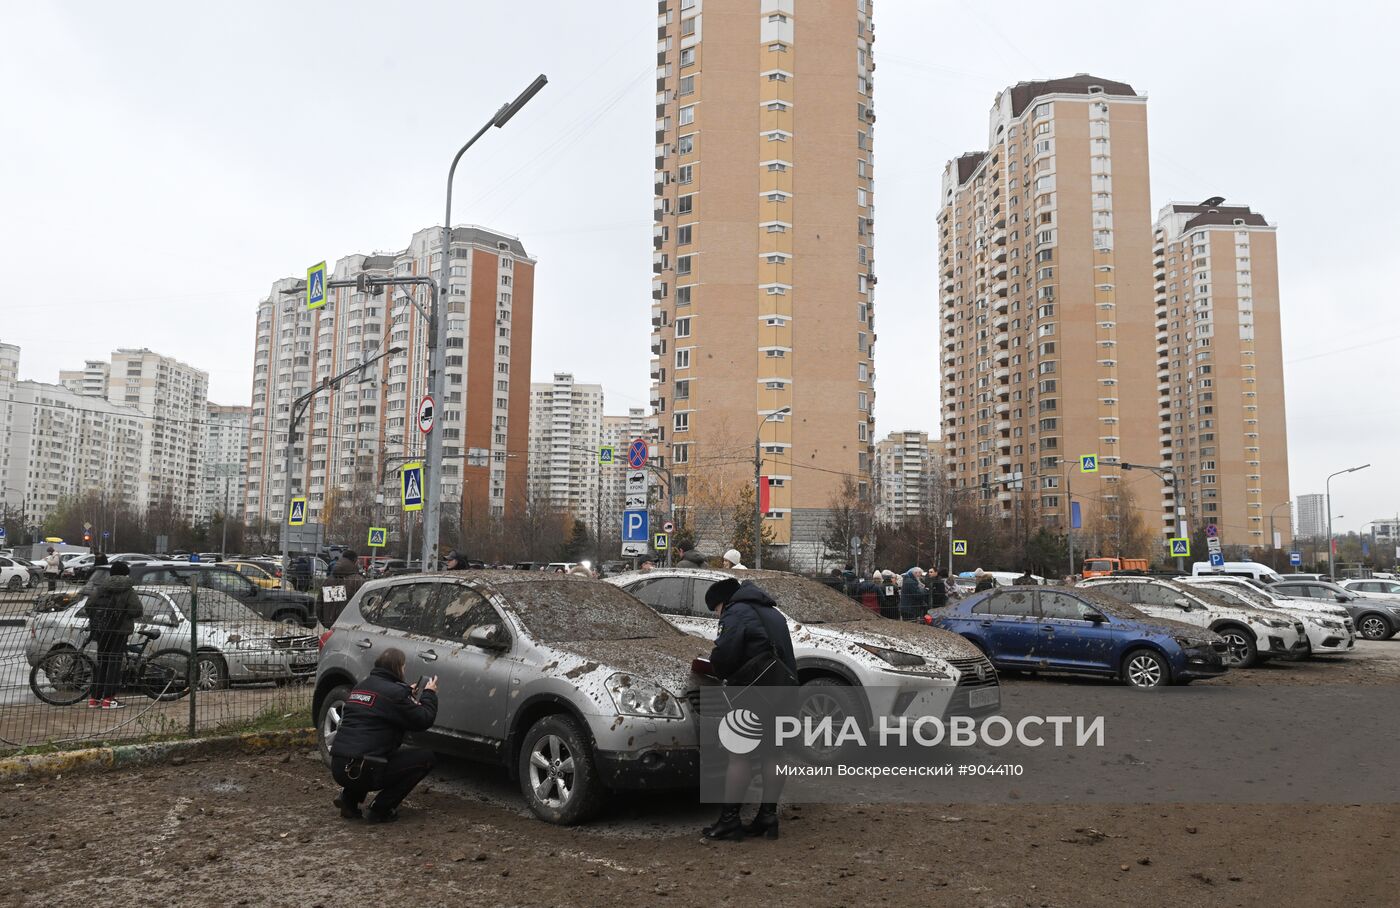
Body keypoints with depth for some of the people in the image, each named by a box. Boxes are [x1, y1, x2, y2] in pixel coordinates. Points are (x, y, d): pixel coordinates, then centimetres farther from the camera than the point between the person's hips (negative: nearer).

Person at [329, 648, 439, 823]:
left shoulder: (361, 686, 14)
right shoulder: (394, 692, -11)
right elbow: (424, 720, -5)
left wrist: (407, 694, 30)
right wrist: (430, 694, 12)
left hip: (338, 768, 8)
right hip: (362, 772, -8)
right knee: (425, 757, 4)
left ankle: (349, 797, 18)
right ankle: (381, 810, 1)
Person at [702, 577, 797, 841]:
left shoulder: (736, 612, -4)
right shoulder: (771, 613, 25)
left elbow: (725, 653, -16)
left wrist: (720, 670, 3)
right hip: (784, 687, 9)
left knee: (740, 755, -5)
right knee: (772, 753, 11)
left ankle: (729, 820, -5)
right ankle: (768, 817, 13)